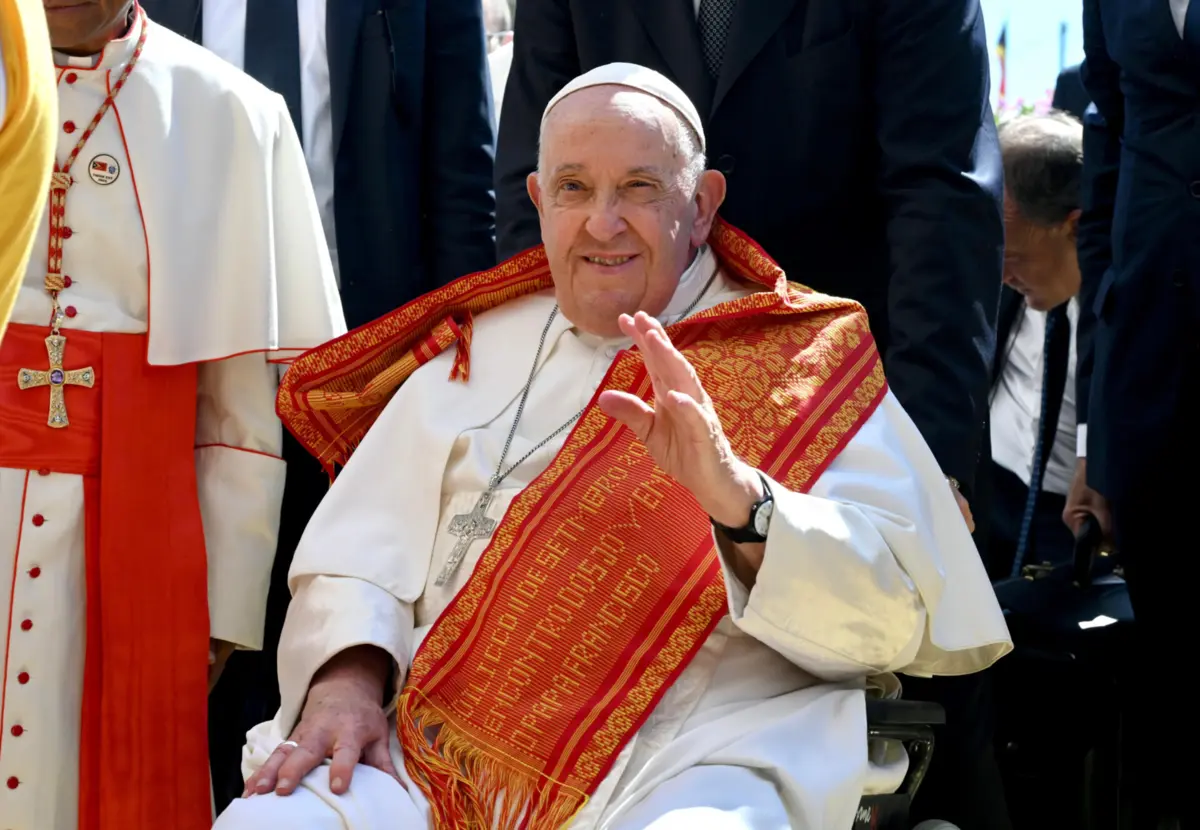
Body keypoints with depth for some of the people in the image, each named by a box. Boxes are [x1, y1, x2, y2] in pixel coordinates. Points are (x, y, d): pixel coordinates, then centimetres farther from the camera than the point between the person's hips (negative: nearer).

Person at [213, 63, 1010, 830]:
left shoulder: (807, 361, 8)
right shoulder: (477, 348, 19)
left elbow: (896, 619, -4)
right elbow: (364, 552, 13)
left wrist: (735, 493, -20)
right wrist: (346, 679, -8)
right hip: (442, 761, 4)